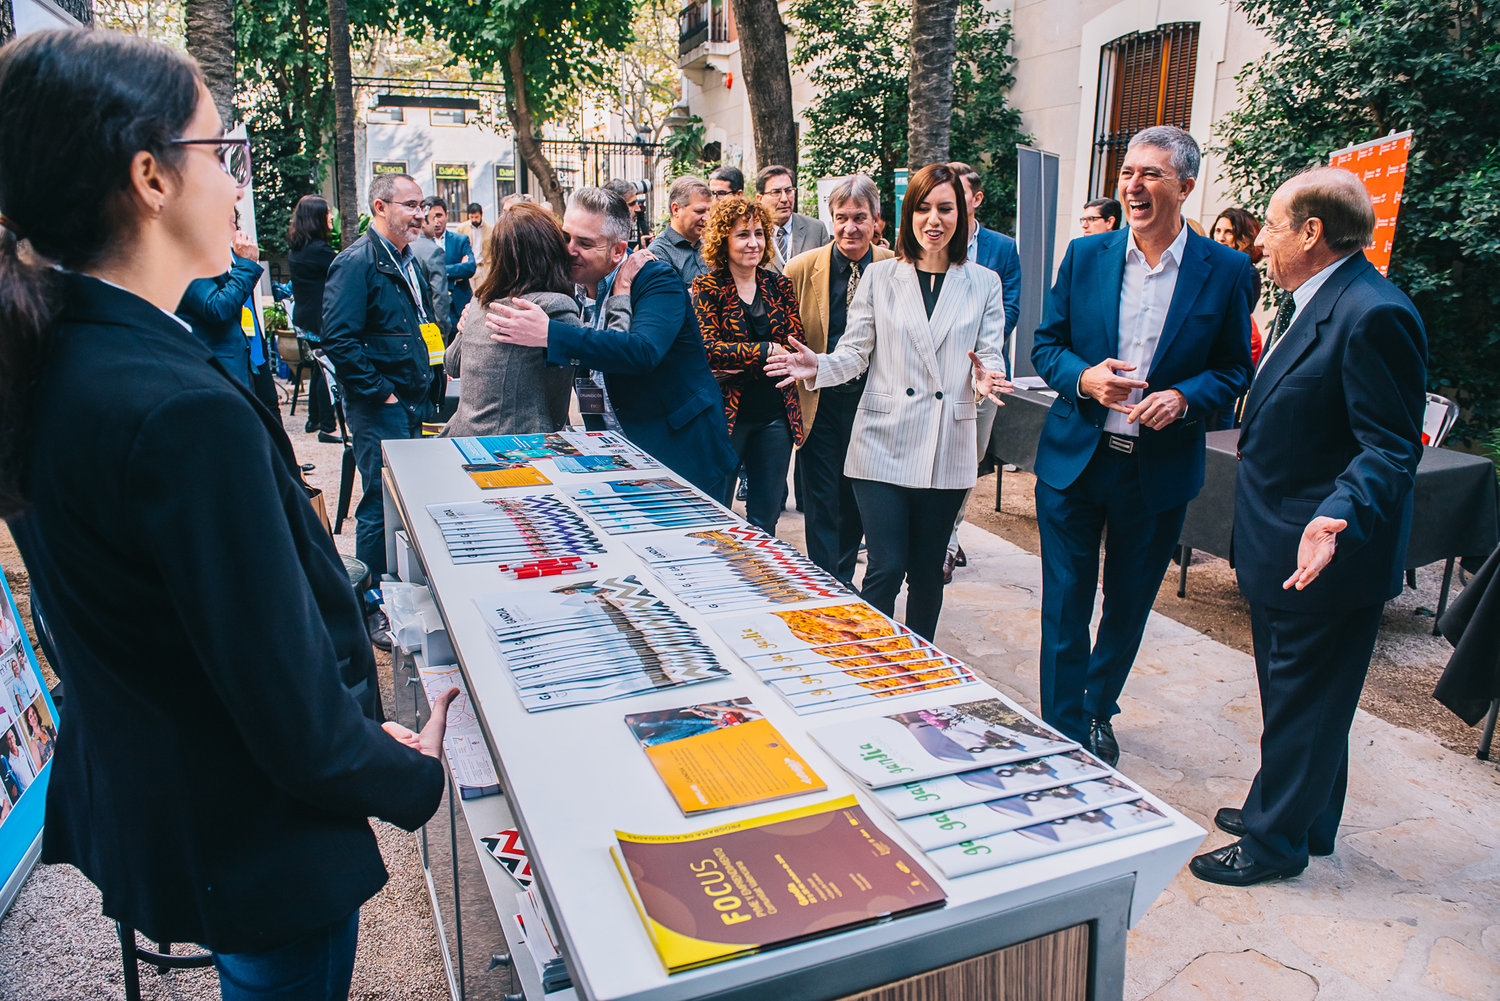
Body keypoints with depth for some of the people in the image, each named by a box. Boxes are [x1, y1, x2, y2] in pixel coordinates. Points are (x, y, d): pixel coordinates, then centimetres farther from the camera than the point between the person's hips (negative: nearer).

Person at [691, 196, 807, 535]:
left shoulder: (779, 285, 9)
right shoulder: (708, 287, -3)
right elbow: (708, 347, -14)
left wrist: (742, 364, -13)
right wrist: (767, 351, -15)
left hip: (775, 414, 4)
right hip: (726, 414, -3)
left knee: (766, 516, 10)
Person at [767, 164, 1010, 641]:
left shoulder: (983, 284, 8)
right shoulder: (879, 276, 6)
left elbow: (991, 354, 4)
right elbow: (855, 352, 3)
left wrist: (987, 377, -20)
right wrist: (817, 368, -17)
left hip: (946, 449, 2)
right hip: (884, 442, -1)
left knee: (927, 570, 12)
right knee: (886, 569, -6)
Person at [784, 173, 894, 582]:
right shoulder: (802, 268, -5)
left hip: (872, 401, 2)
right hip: (820, 402, -1)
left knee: (857, 500, 14)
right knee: (822, 503, 3)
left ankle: (842, 582, 33)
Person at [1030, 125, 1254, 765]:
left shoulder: (1226, 270, -2)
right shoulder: (1085, 256, 1)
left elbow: (1235, 369, 2)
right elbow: (1045, 345, 5)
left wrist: (1183, 398, -18)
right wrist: (1085, 378, -15)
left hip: (1160, 470, 0)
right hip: (1073, 462, 0)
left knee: (1128, 607, 16)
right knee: (1065, 609, 4)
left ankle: (1098, 712, 39)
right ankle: (1064, 736, 20)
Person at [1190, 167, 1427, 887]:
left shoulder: (1374, 315, -22)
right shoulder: (1308, 302, 10)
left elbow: (1391, 447, -25)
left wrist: (1338, 518, -39)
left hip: (1324, 556, -10)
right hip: (1279, 546, 10)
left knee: (1303, 699, 6)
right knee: (1291, 688, 22)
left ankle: (1276, 842, 23)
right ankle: (1302, 816, 40)